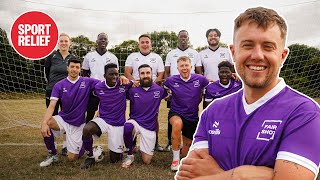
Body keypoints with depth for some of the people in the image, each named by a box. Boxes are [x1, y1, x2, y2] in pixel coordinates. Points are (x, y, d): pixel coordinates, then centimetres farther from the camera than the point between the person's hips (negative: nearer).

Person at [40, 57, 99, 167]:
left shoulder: (87, 82, -6)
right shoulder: (59, 86, -5)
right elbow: (51, 106, -14)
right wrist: (44, 123, -30)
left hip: (78, 124, -1)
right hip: (63, 119, 1)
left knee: (72, 158, -2)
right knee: (46, 124, -32)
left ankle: (84, 144, 33)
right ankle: (52, 155, -6)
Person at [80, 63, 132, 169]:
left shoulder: (124, 84, -11)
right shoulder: (98, 87, -8)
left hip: (118, 124, -1)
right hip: (103, 120, 1)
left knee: (115, 159, 2)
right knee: (86, 129, -32)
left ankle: (117, 151, 41)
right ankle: (90, 157, -6)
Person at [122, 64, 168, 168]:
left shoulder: (159, 89, -2)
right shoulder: (133, 90, -5)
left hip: (150, 127, 1)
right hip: (135, 122, -1)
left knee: (146, 161, 2)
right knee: (127, 127, -39)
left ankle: (143, 148, 39)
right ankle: (130, 155, -12)